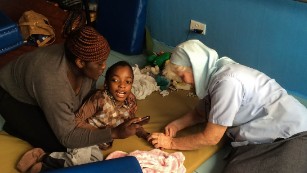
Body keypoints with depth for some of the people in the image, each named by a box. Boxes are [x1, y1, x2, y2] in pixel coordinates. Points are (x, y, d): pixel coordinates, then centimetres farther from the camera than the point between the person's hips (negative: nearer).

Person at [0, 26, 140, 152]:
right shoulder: (53, 85, -42)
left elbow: (90, 92, -3)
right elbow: (67, 137, -34)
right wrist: (114, 133, -39)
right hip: (13, 96, -7)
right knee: (58, 144, -16)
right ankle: (15, 125, 5)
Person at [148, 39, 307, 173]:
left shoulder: (226, 82, -24)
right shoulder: (213, 72, 3)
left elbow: (210, 138, -17)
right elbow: (201, 111, 18)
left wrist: (171, 143, -8)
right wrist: (176, 125, 2)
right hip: (265, 137, 9)